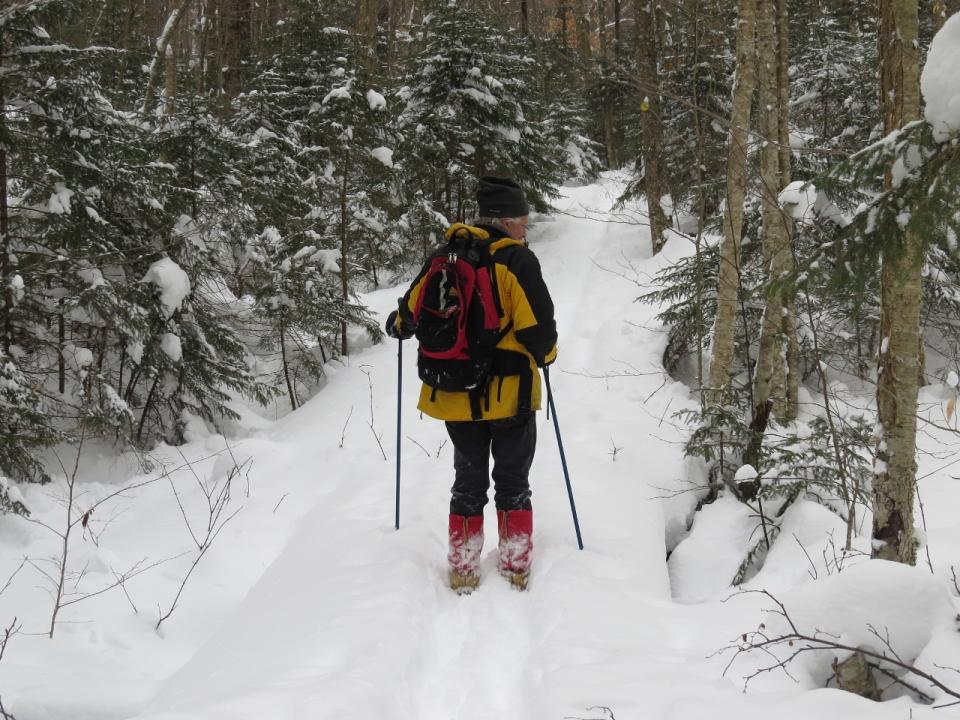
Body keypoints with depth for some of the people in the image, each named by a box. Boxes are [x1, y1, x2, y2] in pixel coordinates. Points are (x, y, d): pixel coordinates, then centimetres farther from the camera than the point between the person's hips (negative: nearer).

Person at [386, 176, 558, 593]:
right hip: (510, 393, -4)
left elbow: (412, 311, 7)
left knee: (468, 481, 18)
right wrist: (546, 355, 5)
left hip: (455, 394, 4)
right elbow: (539, 328, -17)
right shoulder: (517, 260, -14)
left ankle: (463, 570, 20)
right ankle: (516, 566, 19)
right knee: (513, 482, 13)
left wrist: (397, 326, 31)